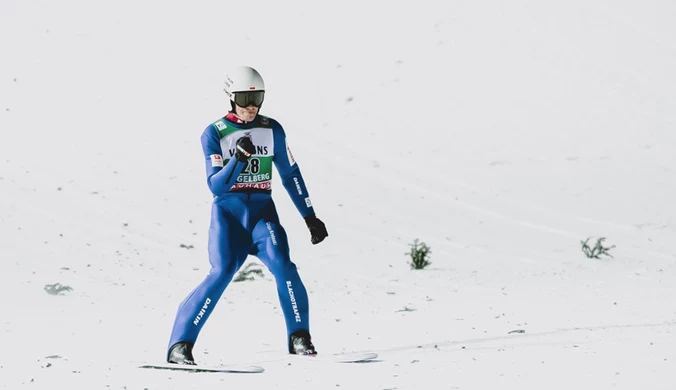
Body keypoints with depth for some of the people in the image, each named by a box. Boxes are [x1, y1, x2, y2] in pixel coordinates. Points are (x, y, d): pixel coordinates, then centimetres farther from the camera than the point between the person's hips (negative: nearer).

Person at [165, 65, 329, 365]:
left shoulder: (272, 130, 4)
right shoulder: (214, 133, -5)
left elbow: (290, 175, 12)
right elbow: (216, 186, -12)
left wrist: (311, 217, 10)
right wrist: (239, 157, -27)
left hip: (262, 211, 3)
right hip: (228, 213, -3)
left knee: (282, 266, -21)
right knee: (223, 272, -22)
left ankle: (299, 338, -7)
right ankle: (180, 344, -16)